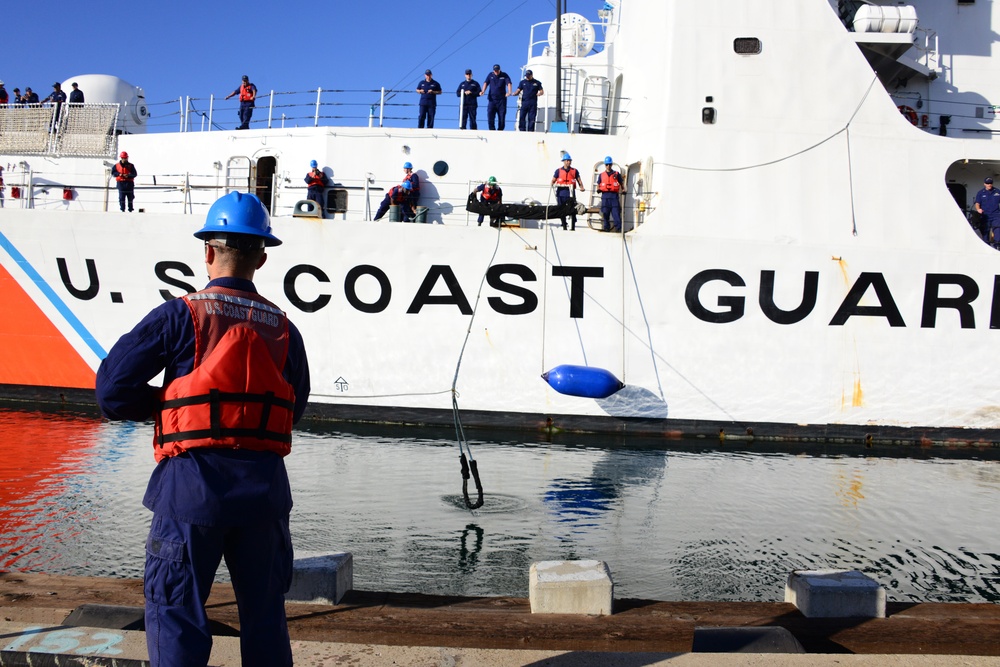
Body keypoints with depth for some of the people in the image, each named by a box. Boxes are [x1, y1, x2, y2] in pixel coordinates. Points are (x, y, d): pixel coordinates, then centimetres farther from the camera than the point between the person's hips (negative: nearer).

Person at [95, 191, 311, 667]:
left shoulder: (179, 316, -5)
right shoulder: (283, 329, 5)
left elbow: (113, 391, -4)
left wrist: (168, 404, 10)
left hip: (194, 482, -3)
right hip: (265, 482, 4)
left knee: (174, 608, 8)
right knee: (265, 610, 16)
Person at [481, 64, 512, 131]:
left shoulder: (504, 75, 3)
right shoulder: (490, 75, 9)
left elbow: (509, 83, -11)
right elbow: (486, 83, -1)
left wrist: (509, 92, -30)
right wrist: (483, 91, -20)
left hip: (501, 99, -1)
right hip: (492, 99, 1)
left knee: (502, 117, 0)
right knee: (490, 116, -8)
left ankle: (500, 130, 9)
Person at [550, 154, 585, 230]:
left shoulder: (575, 171, 10)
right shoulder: (558, 171, 10)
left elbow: (579, 180, 9)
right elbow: (553, 180, 10)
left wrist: (581, 187, -9)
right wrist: (552, 184, -11)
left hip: (571, 193, -1)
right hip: (561, 193, 1)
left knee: (573, 210, -5)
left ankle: (573, 227, -1)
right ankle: (564, 226, 10)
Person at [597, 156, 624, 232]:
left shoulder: (617, 174, 11)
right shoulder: (601, 175, 15)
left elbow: (622, 183, 15)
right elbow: (598, 185, 17)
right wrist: (598, 189, -5)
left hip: (614, 195, -2)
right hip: (605, 196, 2)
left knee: (616, 212, -10)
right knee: (605, 213, 3)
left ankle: (618, 228, -11)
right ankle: (606, 228, 11)